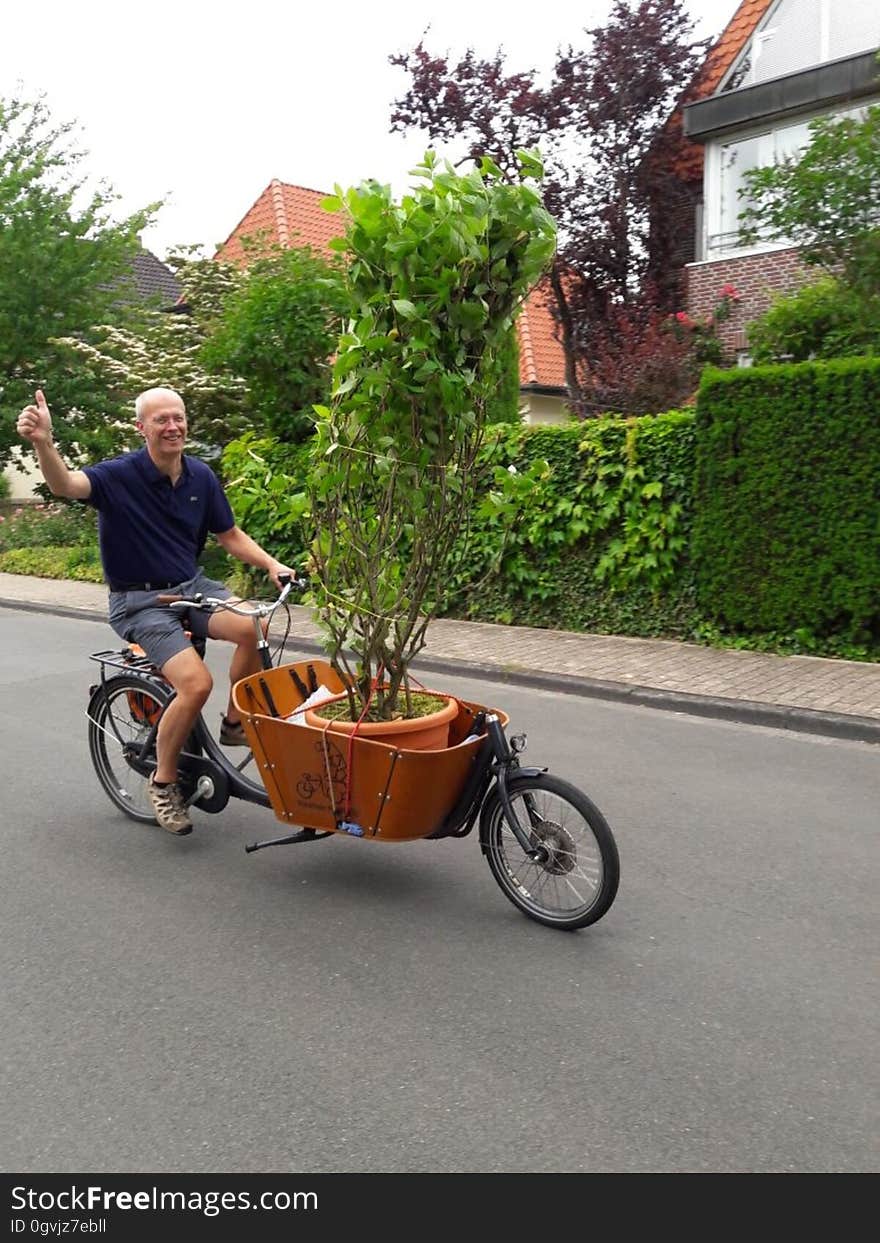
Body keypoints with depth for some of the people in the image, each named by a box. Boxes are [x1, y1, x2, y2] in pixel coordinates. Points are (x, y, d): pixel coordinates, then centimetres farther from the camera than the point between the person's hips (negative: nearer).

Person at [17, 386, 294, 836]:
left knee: (255, 627, -25)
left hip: (192, 586, 5)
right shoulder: (119, 476, -14)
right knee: (196, 683, -25)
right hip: (139, 601, -4)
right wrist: (43, 442, -53)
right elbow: (65, 485, -33)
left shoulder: (201, 476, 2)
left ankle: (234, 724, 0)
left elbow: (230, 536, 11)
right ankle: (163, 781, 0)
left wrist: (271, 564, -6)